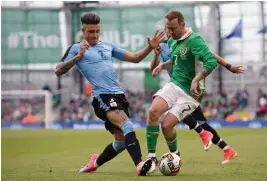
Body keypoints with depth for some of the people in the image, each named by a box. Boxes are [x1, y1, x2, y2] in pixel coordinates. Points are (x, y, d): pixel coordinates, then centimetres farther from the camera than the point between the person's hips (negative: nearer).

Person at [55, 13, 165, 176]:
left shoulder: (108, 46, 21)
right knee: (127, 125, -29)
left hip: (119, 95, 7)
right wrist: (78, 57, -14)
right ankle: (140, 165, -40)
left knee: (121, 141, 7)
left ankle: (96, 162, 31)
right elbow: (59, 71, -4)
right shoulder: (77, 49, 6)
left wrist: (150, 47, 6)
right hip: (102, 96, -7)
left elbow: (134, 58, 22)